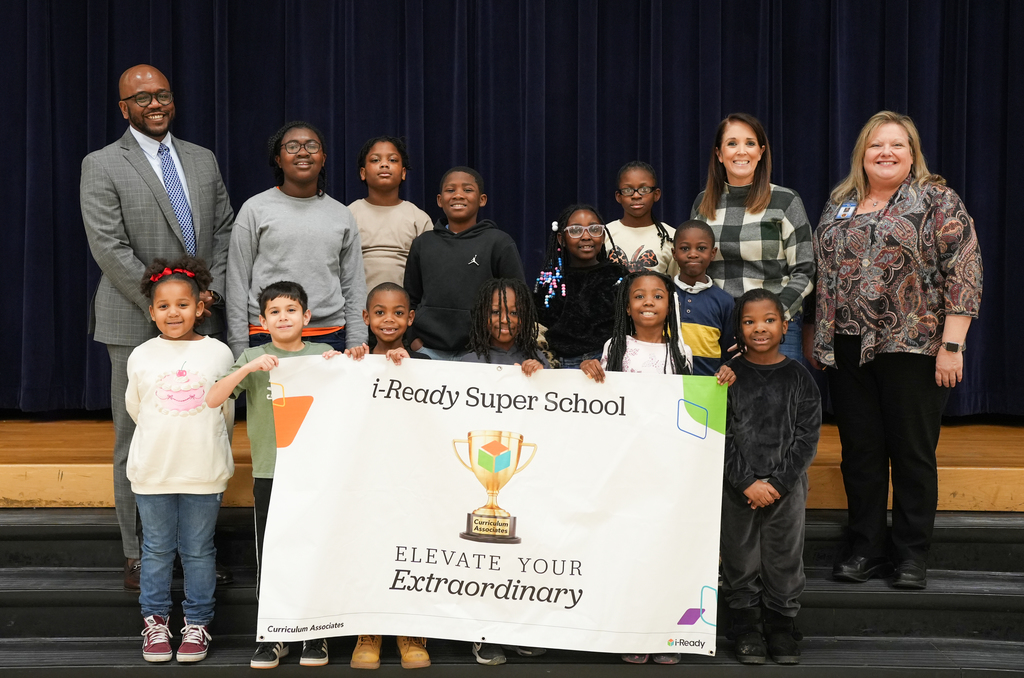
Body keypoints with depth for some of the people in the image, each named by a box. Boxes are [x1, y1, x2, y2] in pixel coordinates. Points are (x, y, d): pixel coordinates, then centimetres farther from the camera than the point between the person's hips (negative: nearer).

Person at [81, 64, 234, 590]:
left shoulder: (203, 160, 14)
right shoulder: (102, 166, -2)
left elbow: (225, 231, 13)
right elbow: (109, 249, -11)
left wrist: (212, 294, -2)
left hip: (200, 323, 5)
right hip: (136, 324, -4)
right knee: (136, 441, 3)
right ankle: (137, 555, 12)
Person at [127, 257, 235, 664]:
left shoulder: (218, 354, -2)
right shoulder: (141, 357, 0)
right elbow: (134, 408, 14)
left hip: (203, 473, -1)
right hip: (152, 472, 1)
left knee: (198, 551, 8)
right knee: (156, 550, 11)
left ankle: (197, 623, 21)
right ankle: (155, 620, 26)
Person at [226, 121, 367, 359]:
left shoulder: (342, 215, 11)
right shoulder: (255, 209, 3)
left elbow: (354, 290, 11)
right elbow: (237, 285, 2)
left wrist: (356, 350, 4)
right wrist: (239, 353, -3)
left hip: (330, 337, 2)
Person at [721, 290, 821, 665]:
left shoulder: (798, 377, 1)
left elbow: (808, 436, -3)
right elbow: (722, 434, -5)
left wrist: (778, 482, -11)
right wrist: (748, 482, -13)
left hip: (787, 486, 0)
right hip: (737, 487, 0)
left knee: (785, 559, 8)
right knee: (740, 558, 7)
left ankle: (781, 625, 24)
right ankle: (746, 627, 22)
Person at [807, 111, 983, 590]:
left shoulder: (938, 201, -1)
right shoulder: (839, 205, 14)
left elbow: (964, 274, -7)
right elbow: (820, 275, 19)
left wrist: (952, 344, -14)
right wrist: (815, 336, 15)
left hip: (914, 346, -4)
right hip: (847, 348, 5)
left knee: (912, 451, 2)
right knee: (859, 450, 8)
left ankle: (912, 555, 14)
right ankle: (867, 549, 19)